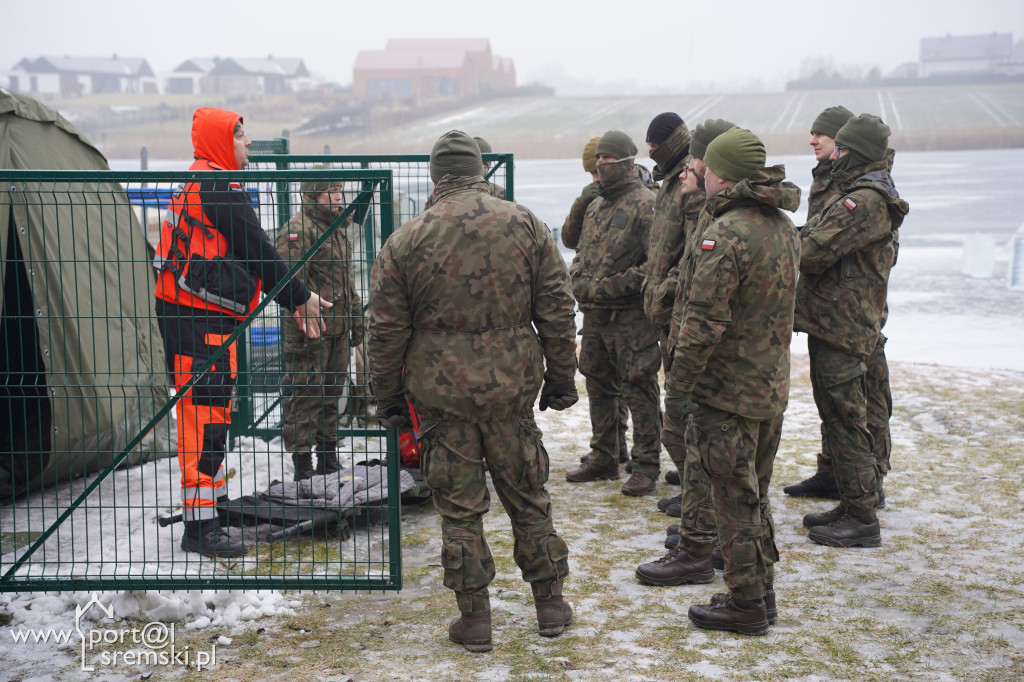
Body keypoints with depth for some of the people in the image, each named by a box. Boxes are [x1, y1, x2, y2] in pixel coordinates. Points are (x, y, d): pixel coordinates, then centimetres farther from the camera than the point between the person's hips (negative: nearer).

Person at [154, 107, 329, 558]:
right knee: (205, 416, -10)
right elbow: (258, 252, -13)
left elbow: (250, 256, 23)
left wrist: (293, 300, 22)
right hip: (201, 317, -11)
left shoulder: (198, 184, 20)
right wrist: (301, 296, -3)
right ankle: (200, 525, -8)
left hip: (190, 314, 11)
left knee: (211, 411, 19)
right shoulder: (220, 188, -13)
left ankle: (213, 497, 32)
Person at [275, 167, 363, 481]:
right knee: (304, 395, -6)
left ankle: (328, 456, 26)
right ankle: (302, 463, -2)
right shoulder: (297, 229, -12)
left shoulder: (337, 228, 19)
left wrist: (356, 320, 24)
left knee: (331, 392, 15)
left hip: (338, 328, 9)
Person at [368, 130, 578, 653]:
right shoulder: (525, 225, 1)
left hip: (441, 393, -2)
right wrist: (562, 379, 11)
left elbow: (387, 331, -1)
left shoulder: (405, 242, -4)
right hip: (512, 387, 2)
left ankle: (474, 616, 13)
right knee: (528, 496, 15)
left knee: (459, 507, 7)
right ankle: (550, 602, 23)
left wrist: (388, 398, 9)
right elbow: (557, 312, 3)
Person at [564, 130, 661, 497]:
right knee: (598, 387, 15)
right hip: (594, 315, 8)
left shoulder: (645, 205, -10)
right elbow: (581, 251, 26)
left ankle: (646, 466, 6)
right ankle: (603, 459, 27)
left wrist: (614, 286, -19)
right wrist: (581, 283, 5)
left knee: (639, 391, -2)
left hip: (631, 317, -8)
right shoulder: (595, 206, 16)